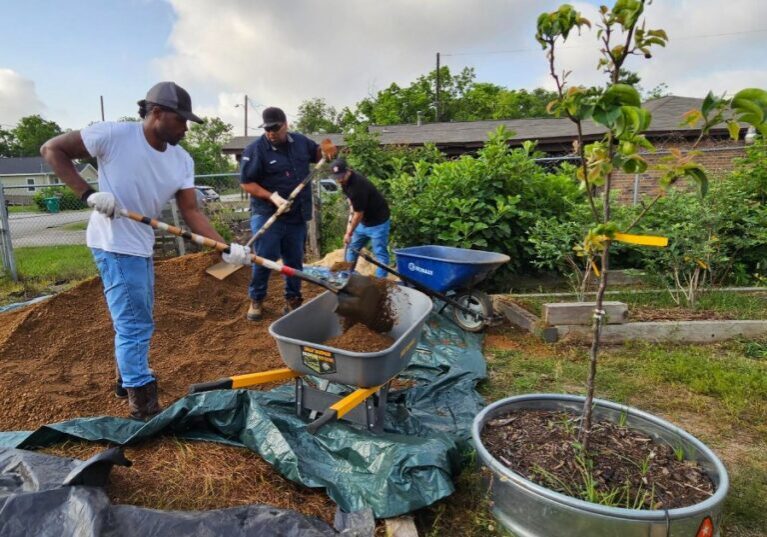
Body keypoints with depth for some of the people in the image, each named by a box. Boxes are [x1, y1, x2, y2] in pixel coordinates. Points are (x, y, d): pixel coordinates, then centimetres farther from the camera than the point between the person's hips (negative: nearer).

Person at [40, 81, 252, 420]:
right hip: (115, 245, -8)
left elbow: (191, 211, -7)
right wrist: (88, 193, -22)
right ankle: (144, 407, 7)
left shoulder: (182, 160, -3)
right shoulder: (113, 135, -18)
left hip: (142, 246, 8)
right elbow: (51, 150, -10)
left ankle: (128, 380, 43)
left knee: (136, 322, 22)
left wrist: (226, 247, -18)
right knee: (135, 325, -5)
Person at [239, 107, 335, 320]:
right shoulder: (255, 149, -12)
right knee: (264, 259, -3)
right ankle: (256, 300, 16)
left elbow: (317, 153, 21)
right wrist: (272, 196, -24)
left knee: (295, 259, 12)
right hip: (267, 215, -4)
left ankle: (293, 299, 27)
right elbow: (246, 182, -12)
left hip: (297, 215, 5)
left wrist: (327, 151, -4)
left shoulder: (300, 141, 4)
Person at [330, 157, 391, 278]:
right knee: (352, 248, 14)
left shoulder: (358, 185, -30)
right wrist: (350, 220, 7)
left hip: (377, 222, -9)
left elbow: (359, 213, -23)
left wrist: (349, 233, -12)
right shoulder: (345, 181, -4)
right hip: (363, 221, 9)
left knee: (380, 253, -8)